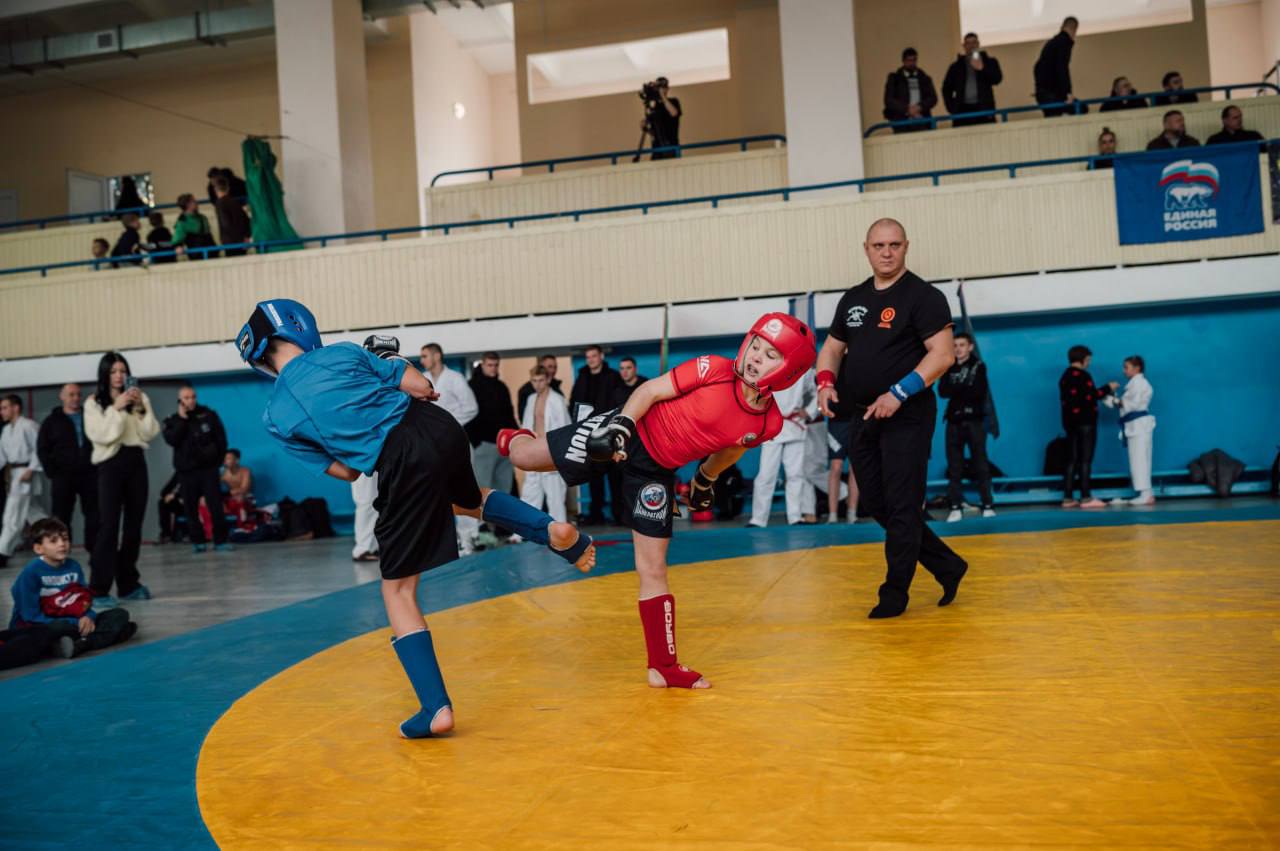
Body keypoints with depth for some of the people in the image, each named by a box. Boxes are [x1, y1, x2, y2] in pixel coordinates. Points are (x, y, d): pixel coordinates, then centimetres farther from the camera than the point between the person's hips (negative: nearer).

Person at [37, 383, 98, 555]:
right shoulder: (52, 421, 8)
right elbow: (42, 450, 3)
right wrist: (53, 472, -7)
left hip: (89, 474, 1)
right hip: (63, 476, -1)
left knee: (94, 517, 1)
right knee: (61, 519, 1)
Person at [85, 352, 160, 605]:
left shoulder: (138, 398, 10)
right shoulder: (94, 403, 3)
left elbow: (150, 433, 3)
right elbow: (100, 435, -11)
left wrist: (141, 407, -9)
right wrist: (116, 408, -15)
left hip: (136, 463, 4)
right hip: (111, 464, -4)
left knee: (133, 525, 7)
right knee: (109, 526, -11)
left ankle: (128, 583, 16)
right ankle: (99, 589, -9)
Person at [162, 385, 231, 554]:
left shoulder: (209, 414, 4)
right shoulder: (173, 420, 6)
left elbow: (221, 439, 7)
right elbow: (171, 440, -11)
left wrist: (218, 459, 4)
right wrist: (182, 420, -13)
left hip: (208, 468, -1)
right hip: (186, 471, 1)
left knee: (216, 505, -6)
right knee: (191, 508, 3)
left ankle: (221, 540, -2)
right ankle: (197, 541, 11)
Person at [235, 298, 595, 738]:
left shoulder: (276, 416, 7)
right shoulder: (343, 351, 11)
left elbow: (346, 471, 12)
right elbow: (422, 387, 9)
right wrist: (395, 364, 30)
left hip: (403, 463, -4)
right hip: (440, 426, 4)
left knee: (398, 590, 10)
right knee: (466, 499, 38)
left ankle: (435, 707, 4)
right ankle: (550, 528, 13)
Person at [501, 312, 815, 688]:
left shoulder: (769, 422, -12)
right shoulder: (713, 370, -23)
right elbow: (651, 390, -14)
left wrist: (705, 480, 22)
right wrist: (619, 424, -26)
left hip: (656, 471, 3)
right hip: (627, 434, -2)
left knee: (653, 568, 3)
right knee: (522, 457, 1)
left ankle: (663, 667, 15)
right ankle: (515, 439, 41)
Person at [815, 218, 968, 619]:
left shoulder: (923, 296, -7)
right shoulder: (852, 299, 13)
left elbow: (943, 353, -15)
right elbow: (831, 349, 21)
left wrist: (898, 394, -22)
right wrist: (825, 382, 0)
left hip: (907, 418, -7)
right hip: (861, 419, 7)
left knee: (901, 507, -3)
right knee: (877, 505, 11)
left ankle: (895, 592, 9)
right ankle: (948, 566, 25)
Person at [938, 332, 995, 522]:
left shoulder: (979, 367, 5)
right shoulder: (949, 369, 12)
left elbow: (979, 392, -8)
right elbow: (942, 392, -3)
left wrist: (956, 390, -6)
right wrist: (965, 390, -12)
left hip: (974, 420, -2)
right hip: (954, 421, 2)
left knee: (980, 464, -1)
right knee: (954, 466, 1)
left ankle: (988, 505, 3)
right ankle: (956, 507, 3)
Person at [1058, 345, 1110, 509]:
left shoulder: (1065, 377, 14)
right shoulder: (1082, 375, -12)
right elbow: (1091, 395, -17)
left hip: (1070, 421, 8)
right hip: (1084, 422, -8)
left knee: (1072, 460, 9)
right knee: (1085, 460, -6)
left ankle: (1068, 498, 7)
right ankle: (1086, 498, -6)